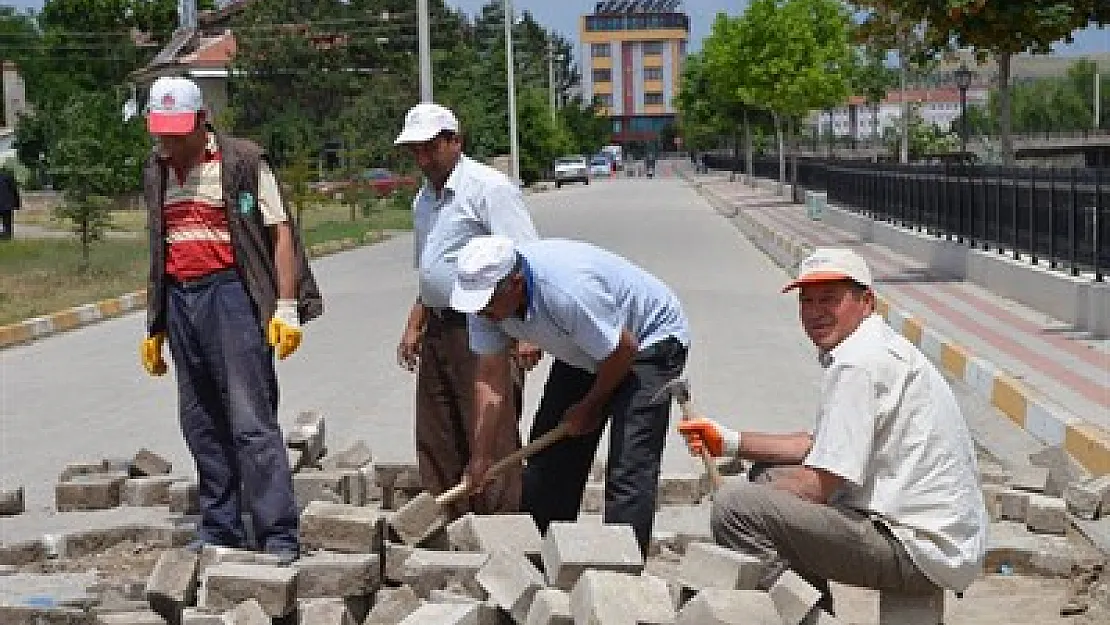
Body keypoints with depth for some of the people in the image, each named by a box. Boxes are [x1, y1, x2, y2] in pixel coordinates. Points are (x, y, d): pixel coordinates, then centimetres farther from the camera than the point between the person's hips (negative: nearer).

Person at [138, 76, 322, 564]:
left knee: (251, 421, -10)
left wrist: (287, 306, -14)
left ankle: (279, 537, -8)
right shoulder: (156, 172, 15)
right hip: (180, 300, 6)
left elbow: (280, 231, -5)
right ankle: (220, 528, 20)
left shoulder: (242, 162, -3)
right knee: (200, 423, 10)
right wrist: (155, 326, 20)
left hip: (231, 292, -6)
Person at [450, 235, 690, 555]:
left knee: (629, 467, -17)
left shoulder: (567, 291, -40)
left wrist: (590, 408, -9)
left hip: (648, 342, -8)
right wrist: (481, 457, -15)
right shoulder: (485, 293, -18)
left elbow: (623, 351, -26)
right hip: (586, 349, 8)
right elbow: (491, 379, -12)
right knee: (549, 450, 9)